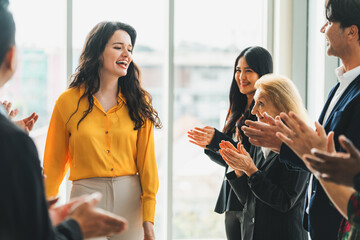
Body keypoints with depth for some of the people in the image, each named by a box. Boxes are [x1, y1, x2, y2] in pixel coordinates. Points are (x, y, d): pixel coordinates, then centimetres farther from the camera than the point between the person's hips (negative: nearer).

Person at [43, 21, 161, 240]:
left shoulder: (138, 102, 5)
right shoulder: (69, 102, 1)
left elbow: (147, 161, 0)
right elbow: (55, 162, 5)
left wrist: (149, 218, -5)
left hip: (130, 199, 1)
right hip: (86, 197, -1)